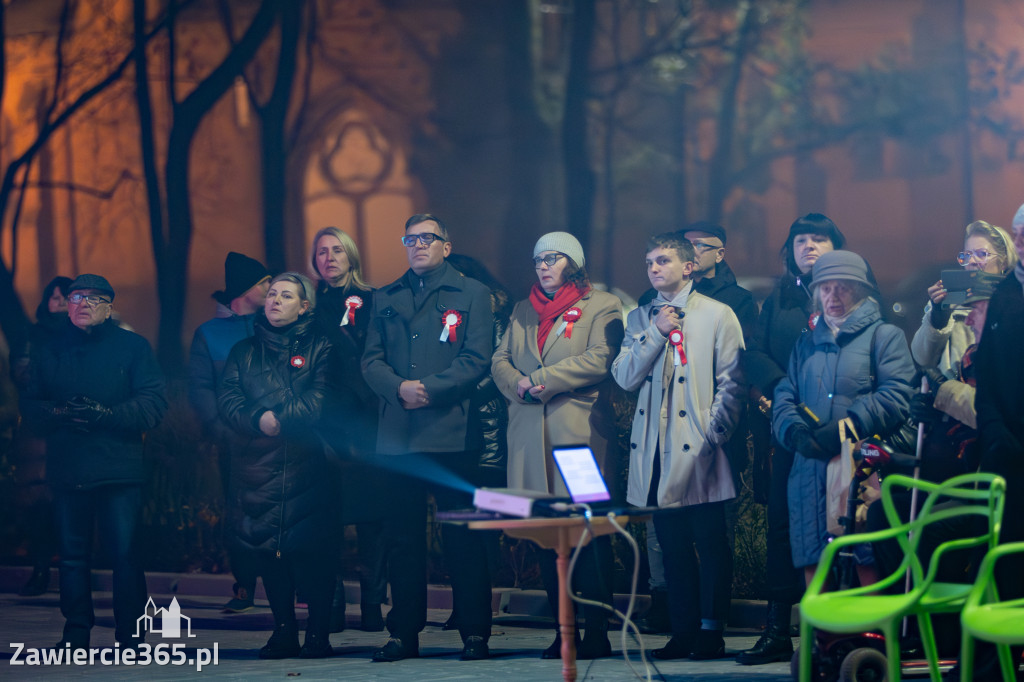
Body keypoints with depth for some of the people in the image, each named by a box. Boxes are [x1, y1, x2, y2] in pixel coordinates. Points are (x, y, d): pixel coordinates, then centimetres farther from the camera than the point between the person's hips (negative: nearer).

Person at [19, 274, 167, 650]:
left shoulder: (132, 346, 5)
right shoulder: (48, 352, 15)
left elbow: (154, 404, -3)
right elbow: (30, 406, 10)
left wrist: (107, 414, -16)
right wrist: (59, 413, -11)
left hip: (119, 468, -3)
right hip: (66, 468, 3)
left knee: (124, 550, -6)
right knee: (72, 553, 5)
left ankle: (130, 634, -1)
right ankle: (76, 634, 13)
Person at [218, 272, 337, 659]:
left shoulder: (319, 348, 8)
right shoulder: (244, 352, 18)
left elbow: (323, 396, -6)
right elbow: (228, 399, 6)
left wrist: (282, 420, -14)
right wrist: (258, 420, -12)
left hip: (306, 465, -3)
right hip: (257, 465, 3)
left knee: (310, 548, -9)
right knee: (266, 550, 1)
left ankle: (318, 634, -1)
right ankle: (283, 632, 11)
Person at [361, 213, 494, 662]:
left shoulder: (471, 294, 7)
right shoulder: (385, 299, 19)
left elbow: (476, 359, -2)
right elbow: (371, 360, 11)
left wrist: (430, 389, -13)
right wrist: (400, 388, -9)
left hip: (451, 434, -4)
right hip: (397, 434, 4)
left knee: (463, 537, -4)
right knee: (402, 536, 4)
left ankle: (475, 633, 0)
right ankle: (404, 634, 9)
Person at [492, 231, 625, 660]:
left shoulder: (601, 306, 4)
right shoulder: (523, 312, 22)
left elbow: (600, 359, -10)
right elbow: (500, 360, 15)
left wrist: (542, 379, -12)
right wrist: (518, 384, -8)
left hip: (580, 431, -5)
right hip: (531, 437, 5)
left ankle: (597, 632, -5)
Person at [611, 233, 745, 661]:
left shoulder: (717, 315, 3)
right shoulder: (640, 319, 15)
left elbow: (731, 383, -1)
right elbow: (624, 377, 5)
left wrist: (714, 434, -10)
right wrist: (657, 333, -5)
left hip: (698, 449, -4)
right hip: (657, 449, 4)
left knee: (710, 541, -3)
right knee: (672, 542, 5)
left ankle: (711, 633, 2)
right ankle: (683, 631, 9)